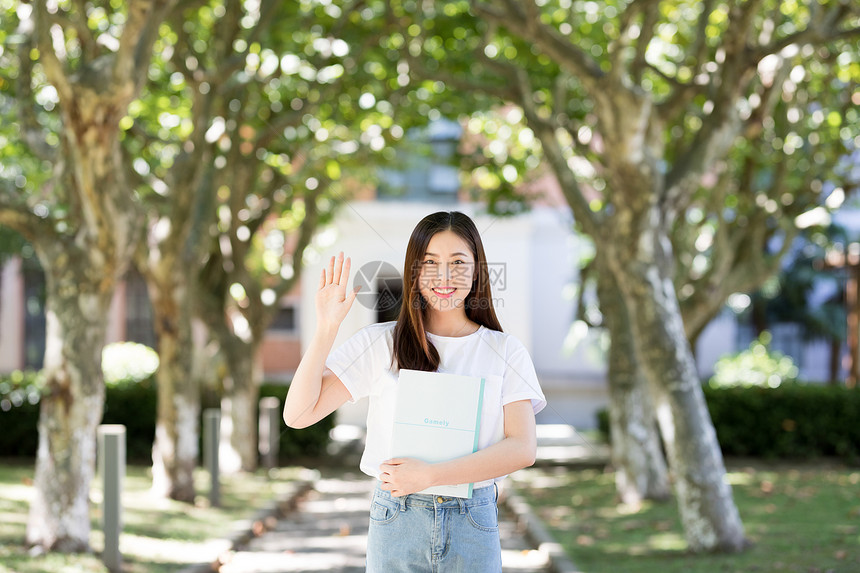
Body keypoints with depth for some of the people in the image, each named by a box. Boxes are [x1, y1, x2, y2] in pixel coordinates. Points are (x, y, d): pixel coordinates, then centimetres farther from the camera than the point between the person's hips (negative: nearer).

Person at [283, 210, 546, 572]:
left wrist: (428, 475, -16)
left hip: (474, 526, 0)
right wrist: (326, 329, -12)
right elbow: (298, 415, -2)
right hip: (396, 524, 0)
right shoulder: (379, 344, 3)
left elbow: (523, 448, -7)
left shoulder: (505, 351, 3)